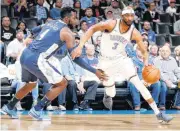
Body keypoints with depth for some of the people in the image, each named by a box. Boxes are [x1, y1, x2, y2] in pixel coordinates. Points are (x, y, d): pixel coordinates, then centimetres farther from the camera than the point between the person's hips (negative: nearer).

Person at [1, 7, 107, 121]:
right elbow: (75, 57, -7)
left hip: (25, 55, 8)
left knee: (30, 84, 32)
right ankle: (37, 110, 1)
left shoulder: (50, 22, 19)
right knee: (62, 83, 3)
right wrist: (94, 71, -5)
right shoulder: (67, 32, -3)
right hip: (36, 60, -8)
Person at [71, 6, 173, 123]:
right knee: (110, 94, 3)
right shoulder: (111, 24, -22)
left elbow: (144, 51, -4)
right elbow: (93, 29, -14)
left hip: (122, 59, 1)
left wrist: (146, 63, -26)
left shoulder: (135, 33, -14)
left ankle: (158, 113, -14)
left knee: (139, 84, -15)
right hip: (106, 61, -1)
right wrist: (80, 47, -24)